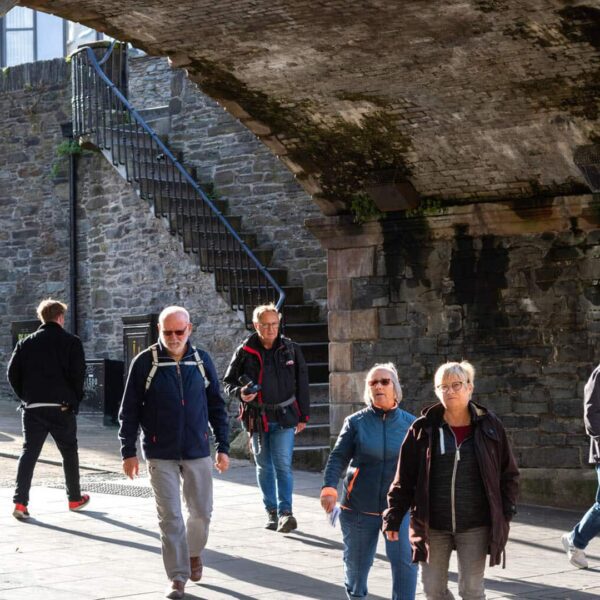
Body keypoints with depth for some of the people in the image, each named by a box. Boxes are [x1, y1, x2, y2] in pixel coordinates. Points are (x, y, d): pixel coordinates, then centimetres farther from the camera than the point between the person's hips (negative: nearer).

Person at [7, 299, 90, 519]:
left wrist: (25, 396, 13)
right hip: (61, 407, -2)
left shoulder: (26, 343, 6)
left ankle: (20, 502, -9)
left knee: (29, 451, 3)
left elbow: (12, 372, 2)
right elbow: (78, 374, -10)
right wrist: (75, 400, 5)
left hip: (32, 407, 3)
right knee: (69, 451, 13)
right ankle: (74, 498, 23)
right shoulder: (71, 342, -3)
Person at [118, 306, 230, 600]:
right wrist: (129, 452, -3)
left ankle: (194, 553, 38)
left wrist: (223, 448, 7)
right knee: (170, 517, -2)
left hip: (198, 452, 2)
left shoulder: (202, 360, 3)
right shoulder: (145, 363, -4)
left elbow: (216, 407, 9)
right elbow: (129, 411, 0)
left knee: (201, 511, 9)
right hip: (161, 455, -2)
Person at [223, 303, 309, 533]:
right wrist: (240, 393, -15)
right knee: (264, 467, 9)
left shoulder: (291, 349, 2)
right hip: (257, 418, 1)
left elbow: (302, 384, 8)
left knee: (283, 465, -11)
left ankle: (285, 512, -13)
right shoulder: (244, 352, -2)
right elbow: (228, 381, 7)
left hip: (284, 417, -1)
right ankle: (271, 512, 18)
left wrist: (302, 416, 7)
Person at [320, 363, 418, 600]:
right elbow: (338, 457, -6)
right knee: (356, 565, 13)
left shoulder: (409, 424, 2)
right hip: (358, 508, 0)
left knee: (405, 561, -18)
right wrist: (329, 488, -21)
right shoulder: (355, 422, -1)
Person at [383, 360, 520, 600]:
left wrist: (505, 514, -3)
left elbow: (508, 474, 5)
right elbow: (404, 478, 1)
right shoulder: (424, 428, -1)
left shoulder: (489, 426, 0)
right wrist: (393, 518, -3)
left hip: (475, 526, -1)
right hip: (432, 526, 1)